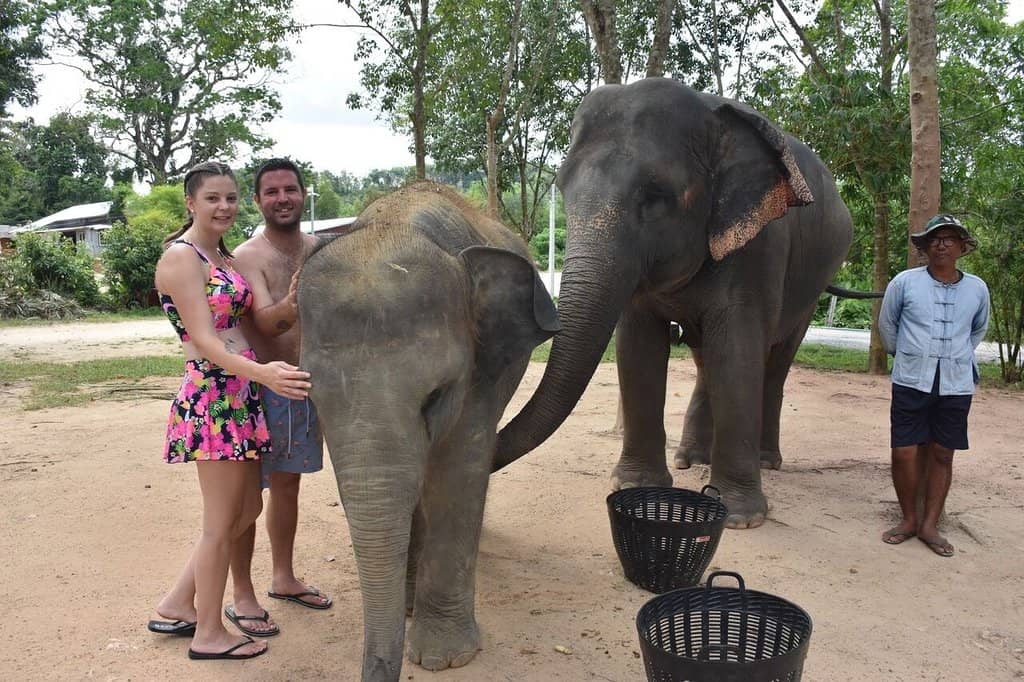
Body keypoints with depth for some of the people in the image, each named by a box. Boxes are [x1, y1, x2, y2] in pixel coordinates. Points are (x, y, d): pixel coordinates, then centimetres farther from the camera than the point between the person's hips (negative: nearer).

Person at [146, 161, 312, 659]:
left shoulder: (223, 256, 15)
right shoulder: (181, 257, -11)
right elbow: (204, 340, -21)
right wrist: (261, 373, -36)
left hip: (243, 396, 9)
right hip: (213, 399, -9)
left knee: (246, 509, 18)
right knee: (222, 522, 3)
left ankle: (176, 606, 31)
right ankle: (208, 634, 21)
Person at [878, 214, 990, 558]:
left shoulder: (977, 289, 4)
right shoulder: (905, 282, -3)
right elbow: (886, 324, 12)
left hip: (956, 386, 2)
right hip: (911, 383, -1)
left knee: (942, 455, 6)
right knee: (905, 453, -3)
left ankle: (930, 525, 17)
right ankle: (909, 519, 17)